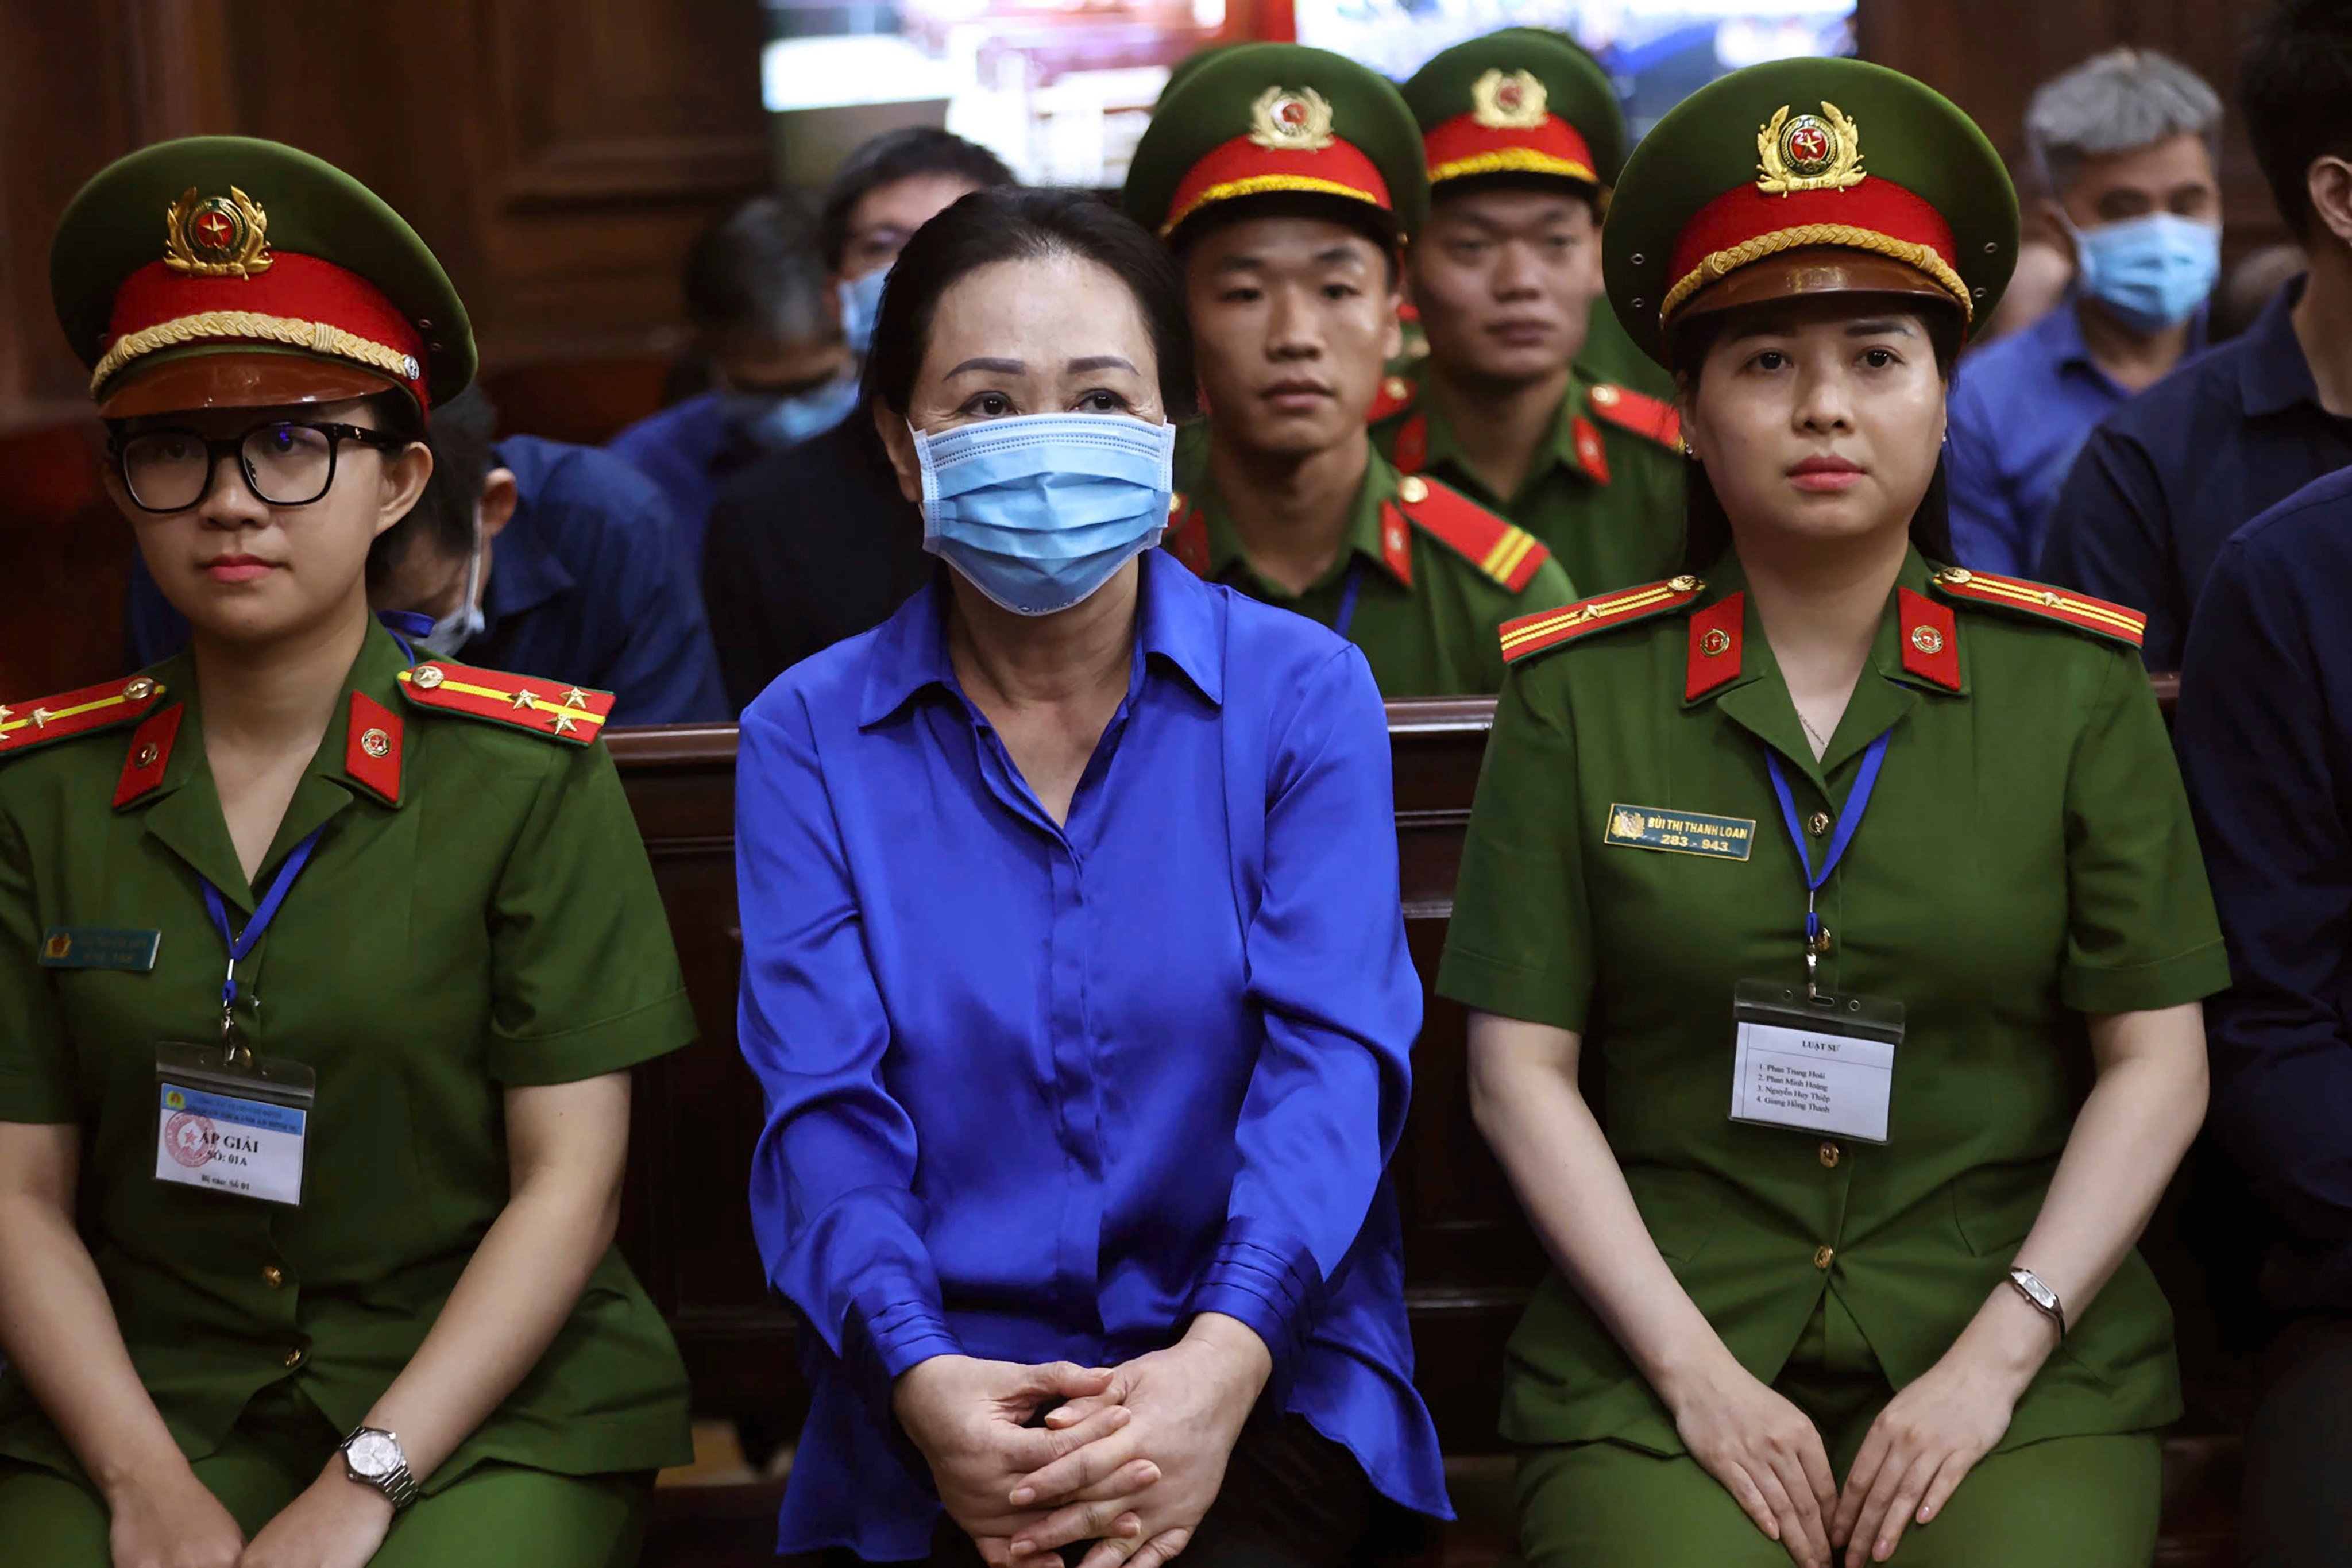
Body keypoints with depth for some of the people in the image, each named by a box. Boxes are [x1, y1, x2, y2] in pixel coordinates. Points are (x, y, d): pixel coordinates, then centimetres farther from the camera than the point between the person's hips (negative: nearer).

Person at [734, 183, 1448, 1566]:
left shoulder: (1304, 692, 5)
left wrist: (1220, 1363, -24)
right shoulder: (809, 737, 8)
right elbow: (825, 1106, -2)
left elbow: (1333, 1054, -7)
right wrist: (921, 1378, -22)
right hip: (945, 1409, 1)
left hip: (1262, 1375, 0)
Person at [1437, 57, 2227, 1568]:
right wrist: (1696, 1373, -7)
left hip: (2022, 1358, 1)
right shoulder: (1578, 694, 5)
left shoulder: (2078, 684, 6)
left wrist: (1995, 1360, -7)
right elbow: (1523, 1069, 2)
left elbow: (2159, 1064, 4)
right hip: (1666, 1356, 0)